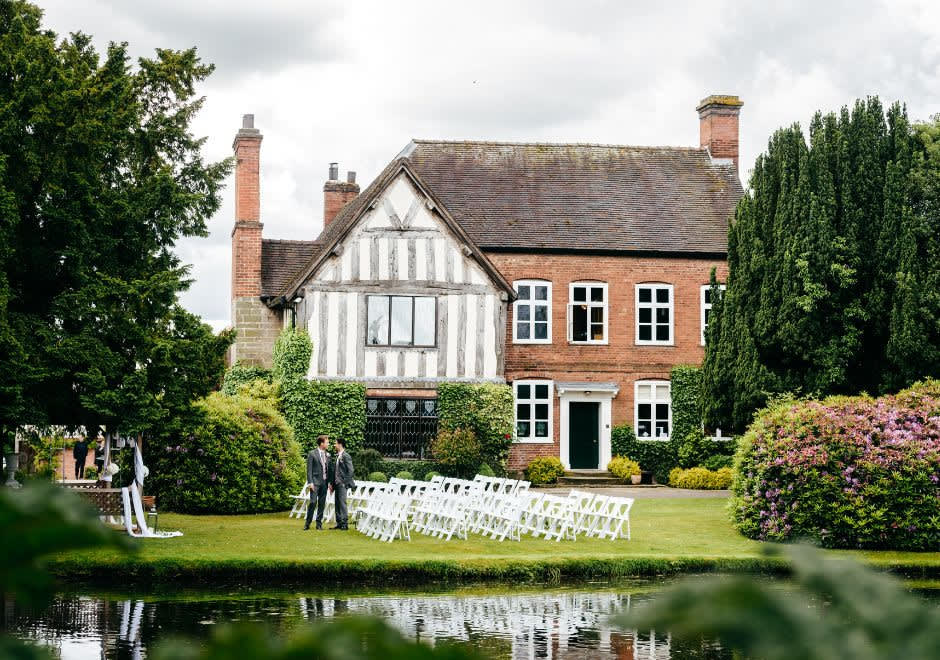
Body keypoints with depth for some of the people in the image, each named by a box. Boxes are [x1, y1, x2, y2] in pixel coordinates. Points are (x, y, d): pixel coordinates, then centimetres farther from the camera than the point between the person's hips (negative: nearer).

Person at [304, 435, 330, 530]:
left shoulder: (327, 455, 13)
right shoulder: (312, 454, -3)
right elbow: (309, 469, -6)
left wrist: (329, 482, 8)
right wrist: (310, 482, -13)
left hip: (324, 482, 5)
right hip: (315, 481, -5)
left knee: (322, 503, 5)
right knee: (313, 502, -11)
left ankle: (319, 523, 11)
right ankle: (307, 523, -3)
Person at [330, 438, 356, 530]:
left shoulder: (346, 456, -11)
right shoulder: (337, 456, 16)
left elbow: (350, 471, -14)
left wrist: (345, 482, -15)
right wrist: (332, 483, 16)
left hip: (342, 484, -9)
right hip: (337, 484, 9)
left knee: (342, 503, -10)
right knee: (337, 504, 9)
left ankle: (345, 523, -8)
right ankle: (339, 523, 13)